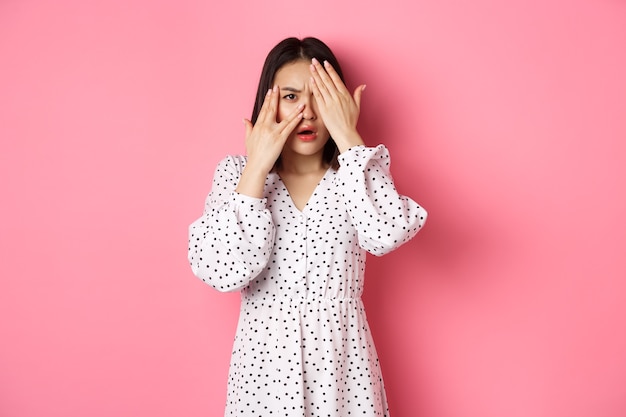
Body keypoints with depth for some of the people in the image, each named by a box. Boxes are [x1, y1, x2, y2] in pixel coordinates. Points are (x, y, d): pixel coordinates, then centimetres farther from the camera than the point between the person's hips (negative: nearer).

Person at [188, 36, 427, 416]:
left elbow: (386, 235, -25)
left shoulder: (358, 170, -4)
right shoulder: (236, 172, -5)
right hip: (265, 363, 0)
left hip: (342, 362, 0)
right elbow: (223, 272, -19)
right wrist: (257, 166, -18)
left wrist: (348, 137, -20)